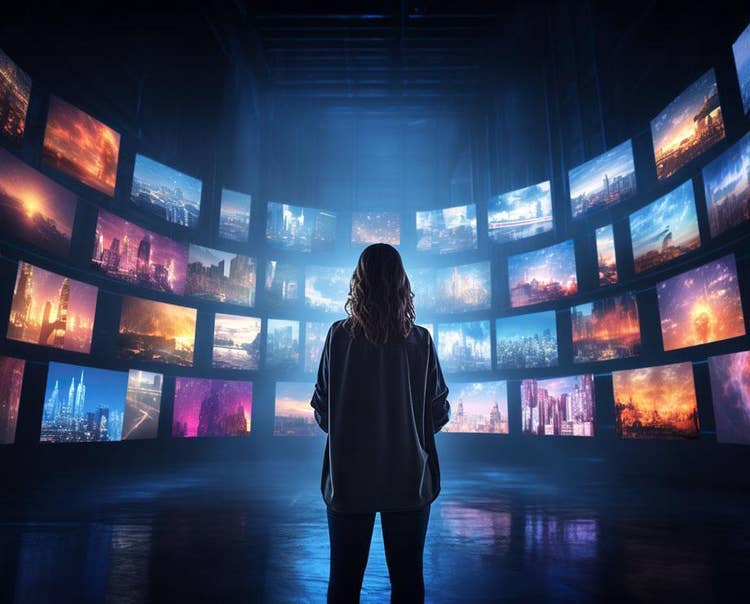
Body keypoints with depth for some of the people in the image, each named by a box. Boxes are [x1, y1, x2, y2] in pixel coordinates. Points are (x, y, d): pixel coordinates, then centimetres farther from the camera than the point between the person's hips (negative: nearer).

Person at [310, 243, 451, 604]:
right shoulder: (420, 340, -7)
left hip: (348, 479, 0)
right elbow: (439, 414, -2)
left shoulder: (338, 335, -8)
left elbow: (321, 413, -3)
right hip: (408, 479, 0)